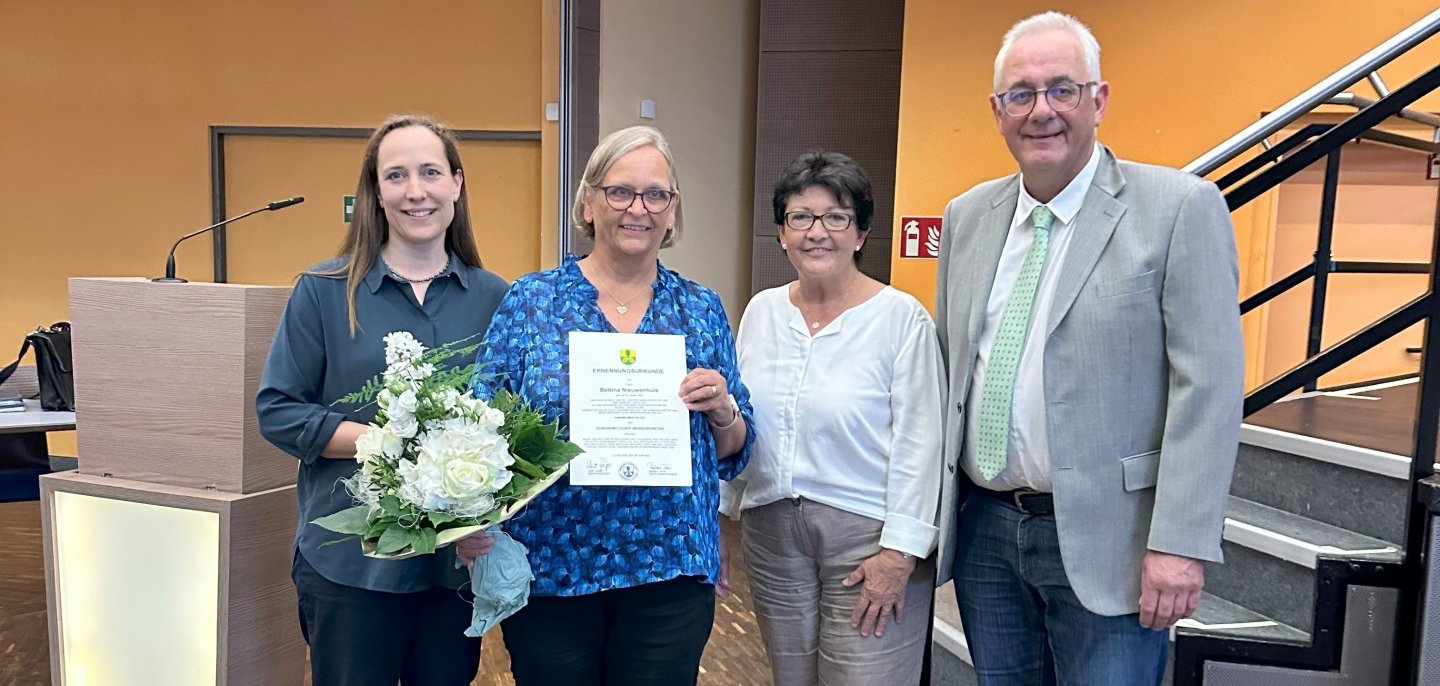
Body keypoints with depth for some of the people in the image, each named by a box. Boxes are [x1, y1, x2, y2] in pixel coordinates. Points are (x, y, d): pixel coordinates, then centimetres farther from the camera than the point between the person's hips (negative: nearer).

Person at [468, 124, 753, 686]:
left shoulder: (702, 309, 3)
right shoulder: (530, 301, -1)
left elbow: (733, 452, 8)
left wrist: (722, 410, -13)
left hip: (671, 576, 1)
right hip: (549, 568, -1)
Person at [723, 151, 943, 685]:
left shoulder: (901, 317, -10)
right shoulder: (761, 311, 6)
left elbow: (917, 445, -11)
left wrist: (900, 552, -13)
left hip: (867, 536, -5)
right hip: (771, 529, 5)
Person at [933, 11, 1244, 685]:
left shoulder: (1181, 208, -7)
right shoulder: (967, 216, 8)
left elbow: (1208, 387, -11)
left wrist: (1181, 543, -16)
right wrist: (932, 504, 12)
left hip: (1103, 539, -4)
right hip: (983, 528, 5)